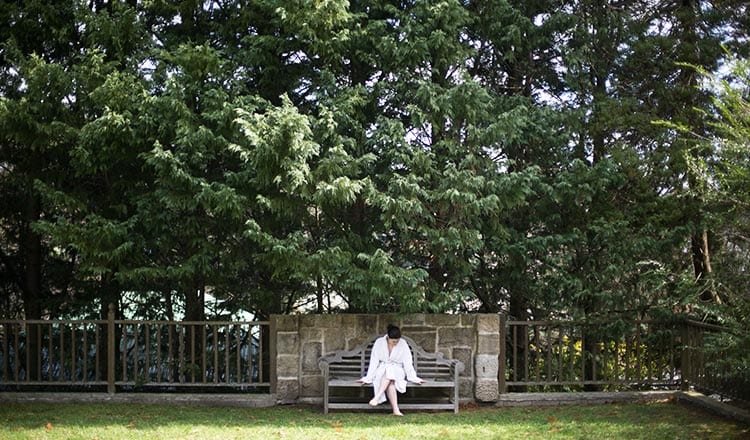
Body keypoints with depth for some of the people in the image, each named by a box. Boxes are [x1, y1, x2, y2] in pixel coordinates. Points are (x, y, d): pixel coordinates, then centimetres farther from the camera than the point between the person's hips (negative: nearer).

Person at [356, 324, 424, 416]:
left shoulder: (403, 344, -6)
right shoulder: (379, 342, -8)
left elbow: (407, 362, -7)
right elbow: (374, 361, -10)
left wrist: (413, 378, -16)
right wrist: (368, 378, -16)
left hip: (397, 371, 0)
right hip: (381, 370, 0)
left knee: (390, 371, -36)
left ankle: (377, 397, -44)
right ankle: (395, 409, -47)